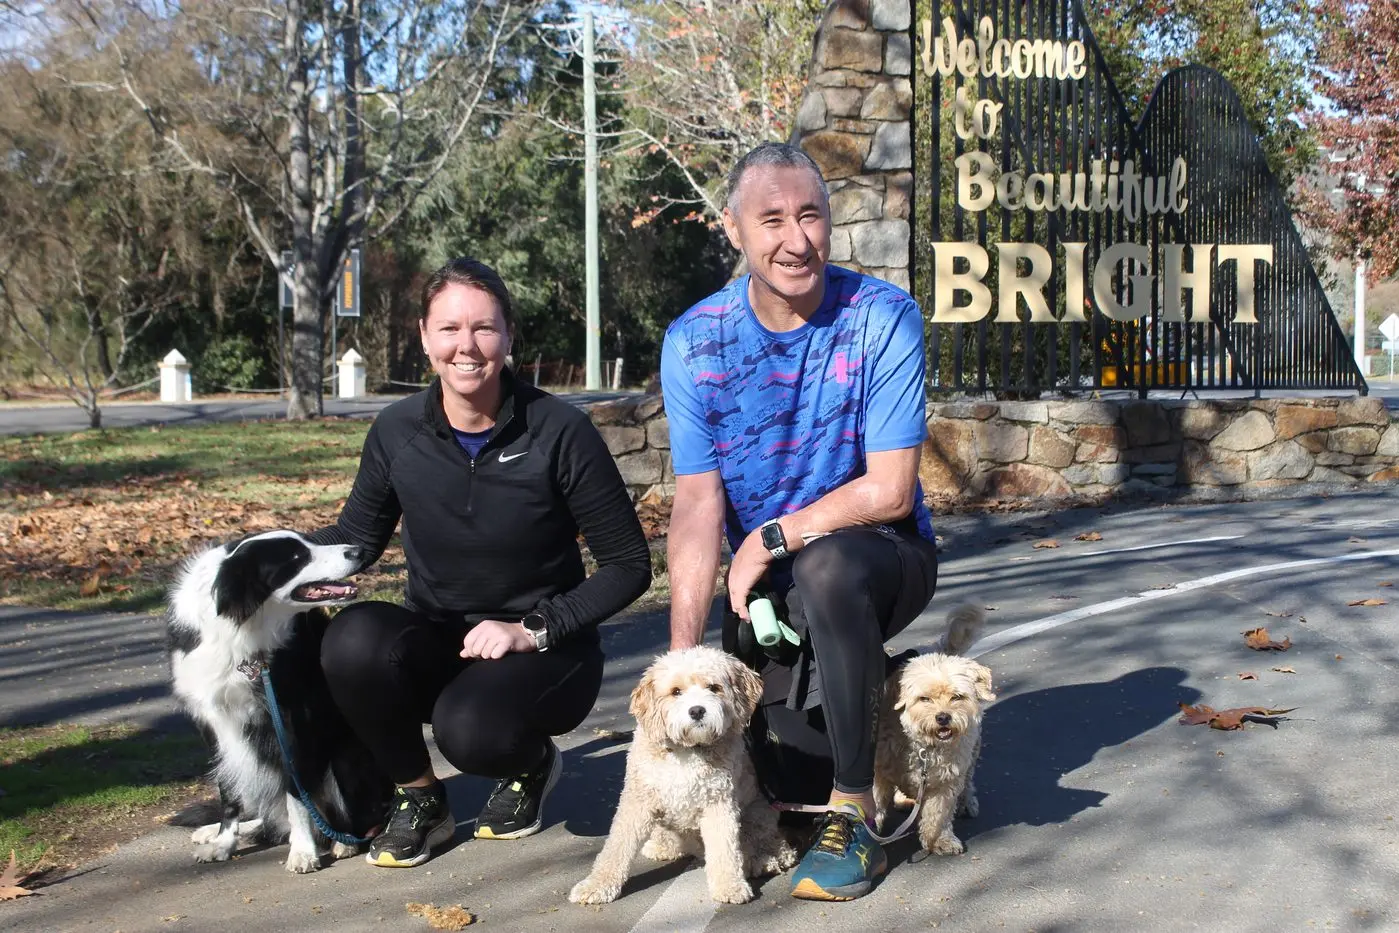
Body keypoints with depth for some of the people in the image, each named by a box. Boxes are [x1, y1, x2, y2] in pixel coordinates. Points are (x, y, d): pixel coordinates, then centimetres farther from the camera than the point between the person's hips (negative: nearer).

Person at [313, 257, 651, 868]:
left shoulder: (558, 432, -14)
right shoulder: (397, 432, -5)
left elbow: (628, 565, -9)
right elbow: (357, 537, 10)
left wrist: (532, 629, -19)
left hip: (543, 652, -3)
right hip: (437, 643, 3)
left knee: (469, 729, -34)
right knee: (354, 640, -29)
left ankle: (531, 765, 6)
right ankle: (419, 799, -2)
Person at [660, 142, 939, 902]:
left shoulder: (883, 319, -15)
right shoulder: (692, 343, -6)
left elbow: (890, 491, -17)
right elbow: (698, 503, -11)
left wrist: (769, 539, -15)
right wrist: (683, 652, -21)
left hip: (880, 558, -3)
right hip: (768, 586, 3)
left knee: (825, 564, -37)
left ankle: (853, 815, -22)